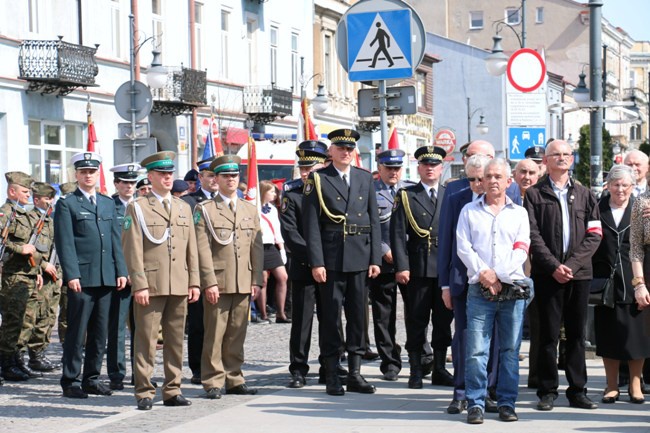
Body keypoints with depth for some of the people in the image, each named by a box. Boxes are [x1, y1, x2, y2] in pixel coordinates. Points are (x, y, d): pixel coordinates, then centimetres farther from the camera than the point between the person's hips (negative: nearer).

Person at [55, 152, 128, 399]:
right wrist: (71, 275, -15)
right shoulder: (67, 204, 0)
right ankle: (70, 382, 3)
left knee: (100, 332, 9)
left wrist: (121, 271, 8)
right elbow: (65, 243, -7)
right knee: (77, 332, -3)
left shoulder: (108, 203, 17)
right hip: (81, 278, -6)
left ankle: (91, 379, 17)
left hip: (106, 277, 6)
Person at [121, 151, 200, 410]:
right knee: (146, 341, -3)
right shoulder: (137, 208, 1)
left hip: (179, 287, 5)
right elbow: (133, 250, -5)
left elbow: (191, 248, 16)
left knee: (176, 341, 8)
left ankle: (172, 391, 15)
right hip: (151, 286, -5)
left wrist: (194, 281, 8)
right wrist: (139, 284, -13)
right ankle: (144, 393, 3)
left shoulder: (184, 208, 17)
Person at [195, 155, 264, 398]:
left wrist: (257, 280, 4)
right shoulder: (205, 210, 2)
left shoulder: (251, 211, 16)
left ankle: (234, 379, 15)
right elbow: (202, 249, -5)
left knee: (237, 335, 7)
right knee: (215, 334, -3)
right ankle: (213, 382, 3)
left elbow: (257, 248, 13)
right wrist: (210, 282, -12)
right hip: (217, 283, -4)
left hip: (244, 284, 4)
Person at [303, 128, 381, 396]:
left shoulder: (366, 178, 11)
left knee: (358, 315, 7)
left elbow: (374, 221, 10)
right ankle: (332, 377, 7)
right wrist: (316, 262, -11)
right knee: (330, 316, 1)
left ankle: (355, 374, 15)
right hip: (331, 258, -3)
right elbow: (312, 225, -4)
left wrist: (375, 259, 3)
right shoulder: (318, 180, 0)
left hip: (361, 258, 4)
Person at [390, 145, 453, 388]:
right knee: (417, 321, 1)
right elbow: (398, 233, -3)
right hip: (418, 267, -2)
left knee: (443, 321, 8)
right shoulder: (406, 196, 3)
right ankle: (416, 371, 8)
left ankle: (440, 370, 17)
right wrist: (401, 266, -12)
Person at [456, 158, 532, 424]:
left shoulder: (519, 213, 12)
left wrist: (498, 276, -8)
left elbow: (521, 250, 3)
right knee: (476, 349, -7)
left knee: (510, 349, 2)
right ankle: (475, 403, -1)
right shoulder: (469, 211, 12)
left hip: (513, 289, 1)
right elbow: (463, 247, 3)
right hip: (480, 290, -1)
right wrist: (483, 273, -10)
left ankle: (506, 403, 9)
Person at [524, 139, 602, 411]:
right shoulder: (534, 194, 5)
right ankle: (548, 391, 6)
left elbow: (594, 234, 4)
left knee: (577, 334, 6)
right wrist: (553, 266, -14)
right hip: (548, 274, -3)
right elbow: (533, 235, -4)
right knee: (549, 334, 0)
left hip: (579, 273, 3)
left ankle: (577, 391, 12)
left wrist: (572, 264, -8)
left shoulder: (584, 195, 13)